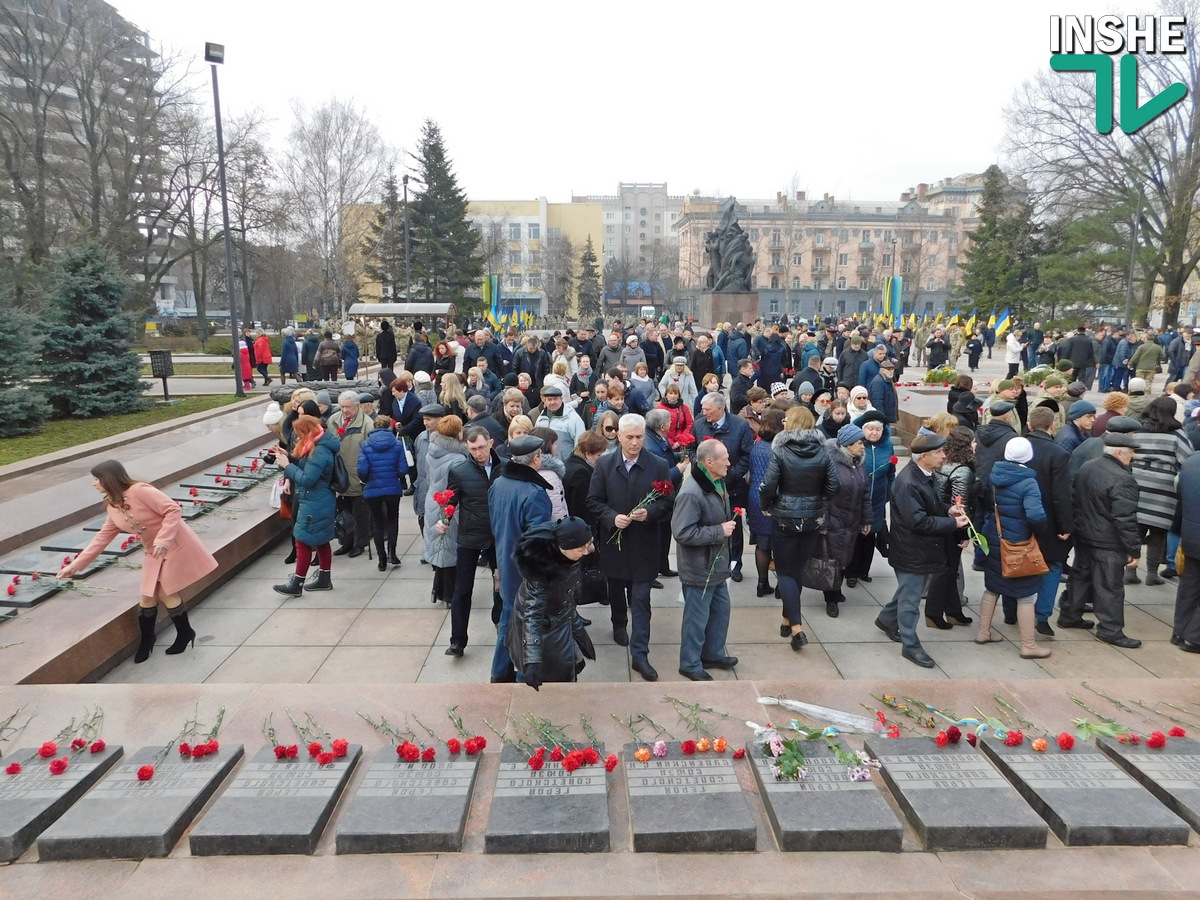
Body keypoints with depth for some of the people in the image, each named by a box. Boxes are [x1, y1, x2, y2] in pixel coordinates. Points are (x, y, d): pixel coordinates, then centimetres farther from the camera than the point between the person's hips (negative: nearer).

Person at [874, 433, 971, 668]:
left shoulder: (925, 476, 4)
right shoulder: (908, 483, -27)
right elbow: (918, 521, -28)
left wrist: (947, 510, -1)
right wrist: (952, 523, -22)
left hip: (924, 549, 10)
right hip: (911, 552, -10)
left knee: (910, 592, 24)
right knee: (910, 599, 5)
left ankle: (886, 620, 45)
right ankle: (911, 646, 18)